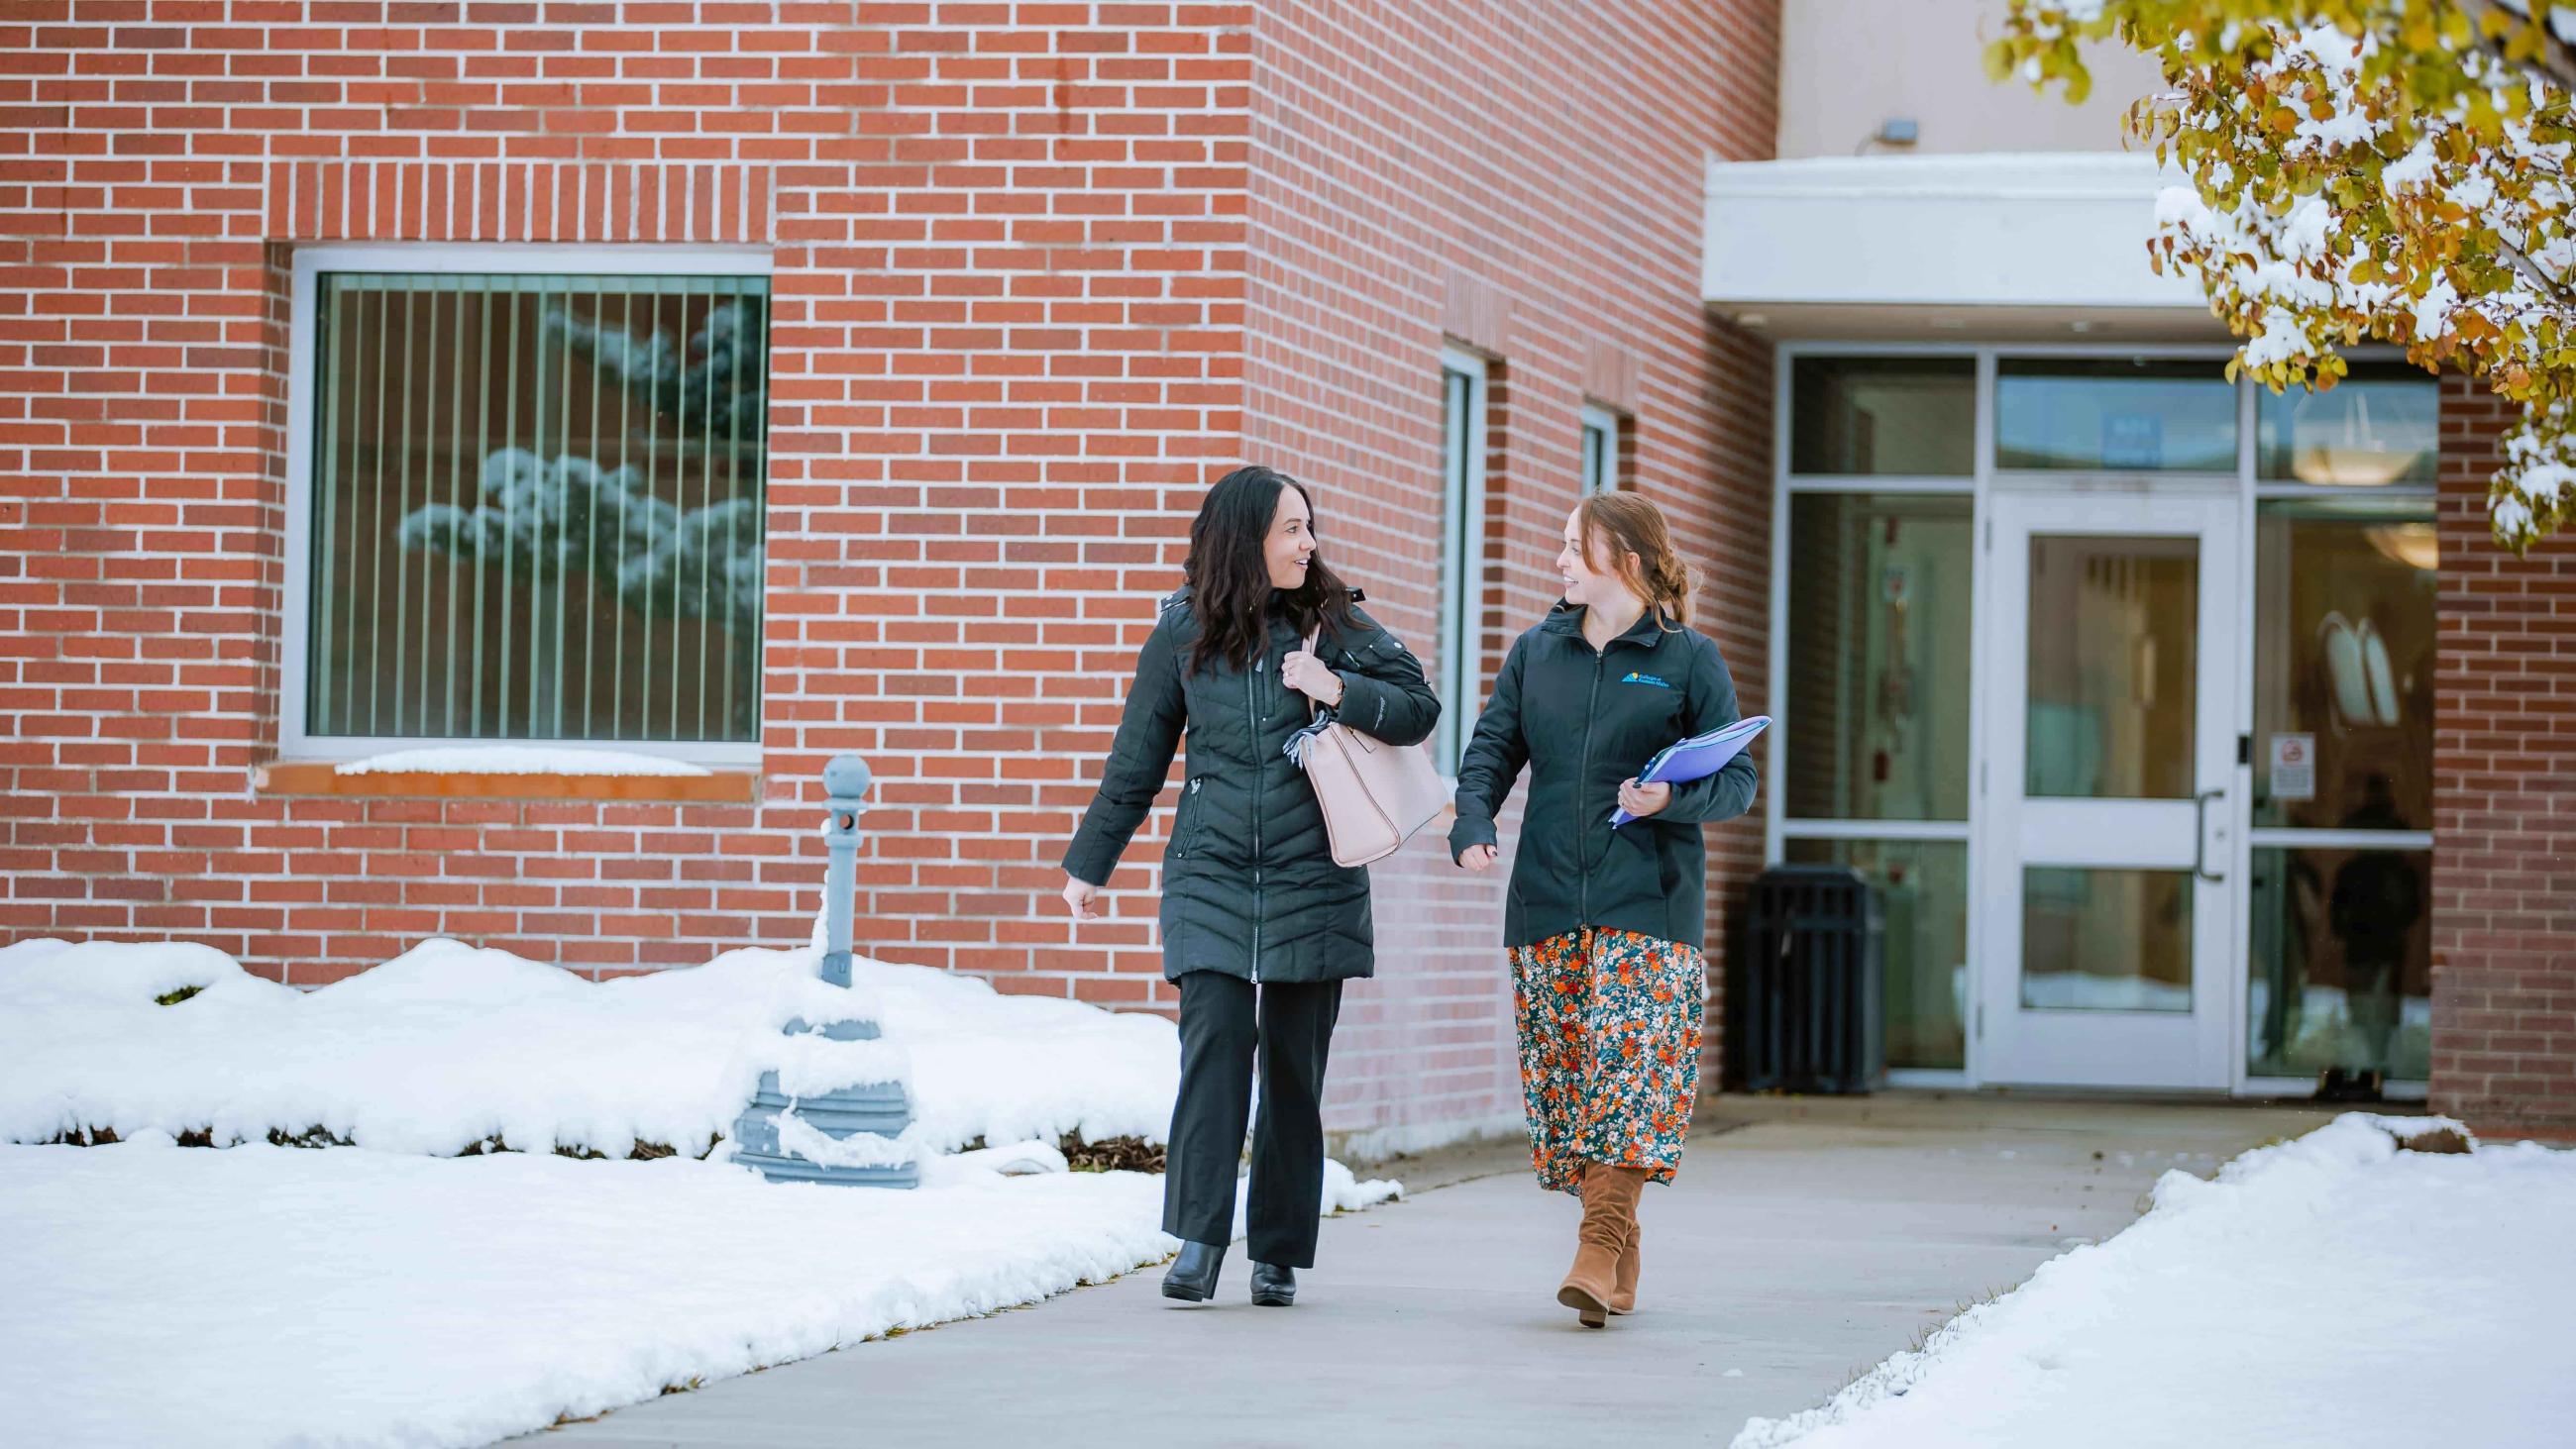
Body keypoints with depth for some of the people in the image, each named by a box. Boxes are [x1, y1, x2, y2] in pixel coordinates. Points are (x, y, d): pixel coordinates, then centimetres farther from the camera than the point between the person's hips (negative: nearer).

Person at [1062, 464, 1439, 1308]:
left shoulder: (1332, 622, 3)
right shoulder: (1184, 634, 4)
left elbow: (1419, 708, 0)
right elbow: (1136, 761, 13)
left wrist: (1339, 690, -16)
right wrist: (1089, 862, 18)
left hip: (1312, 880, 1)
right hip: (1211, 875, 0)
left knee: (1294, 1064, 4)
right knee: (1216, 1041, -14)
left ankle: (1279, 1253, 12)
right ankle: (1199, 1240, -14)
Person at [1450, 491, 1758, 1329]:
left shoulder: (1688, 659, 2)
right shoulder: (1536, 652, 14)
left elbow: (1737, 781, 1)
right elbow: (1491, 751, 12)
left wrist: (1672, 798, -19)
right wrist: (1474, 826, -7)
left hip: (1647, 904, -4)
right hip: (1548, 905, 4)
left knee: (1630, 1064, -16)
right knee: (1563, 1069, 2)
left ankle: (1600, 1248, -20)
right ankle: (1620, 1263, 10)